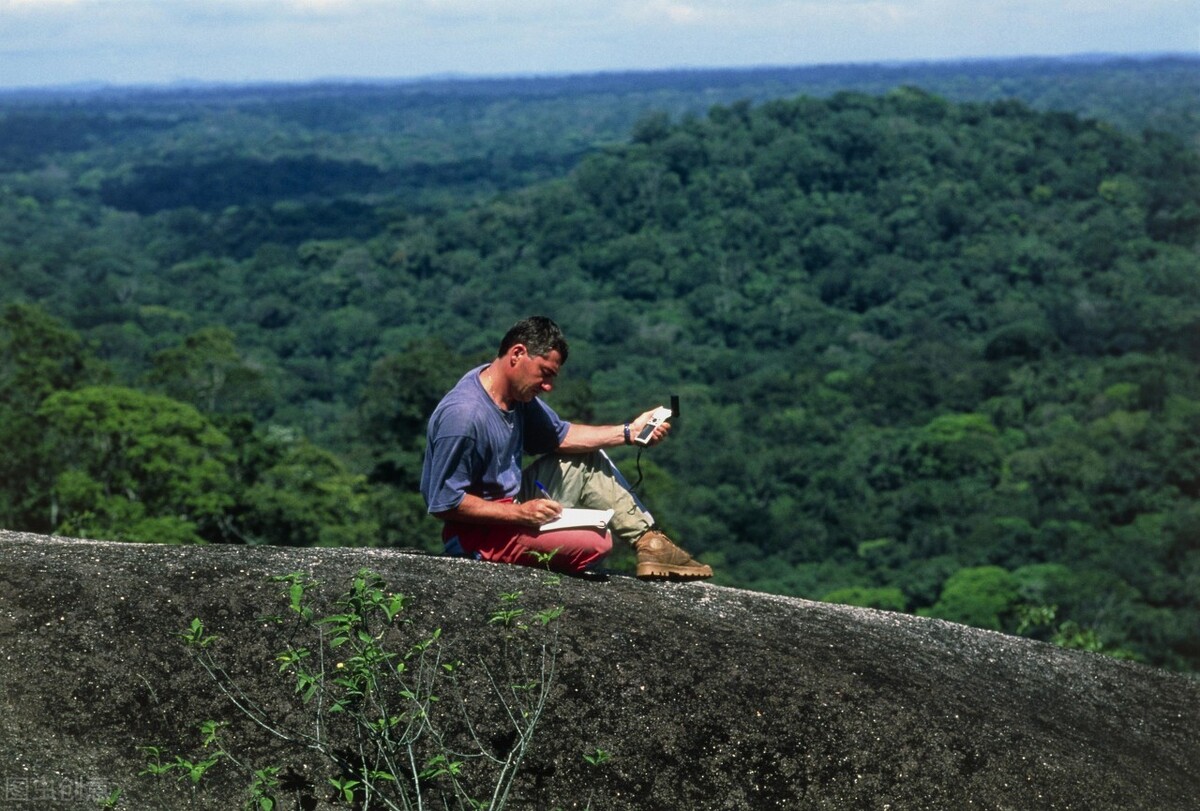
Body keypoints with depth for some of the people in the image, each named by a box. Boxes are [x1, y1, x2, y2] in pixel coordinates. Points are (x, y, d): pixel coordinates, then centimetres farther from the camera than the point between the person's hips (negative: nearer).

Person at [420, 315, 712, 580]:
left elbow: (560, 435, 14)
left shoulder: (518, 392, 1)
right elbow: (444, 503, -25)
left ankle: (649, 542, 13)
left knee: (587, 462, 15)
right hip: (477, 531, -10)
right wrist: (520, 513, -25)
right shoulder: (463, 415, -27)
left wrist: (628, 432, 4)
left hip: (513, 503, 10)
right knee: (595, 544, -24)